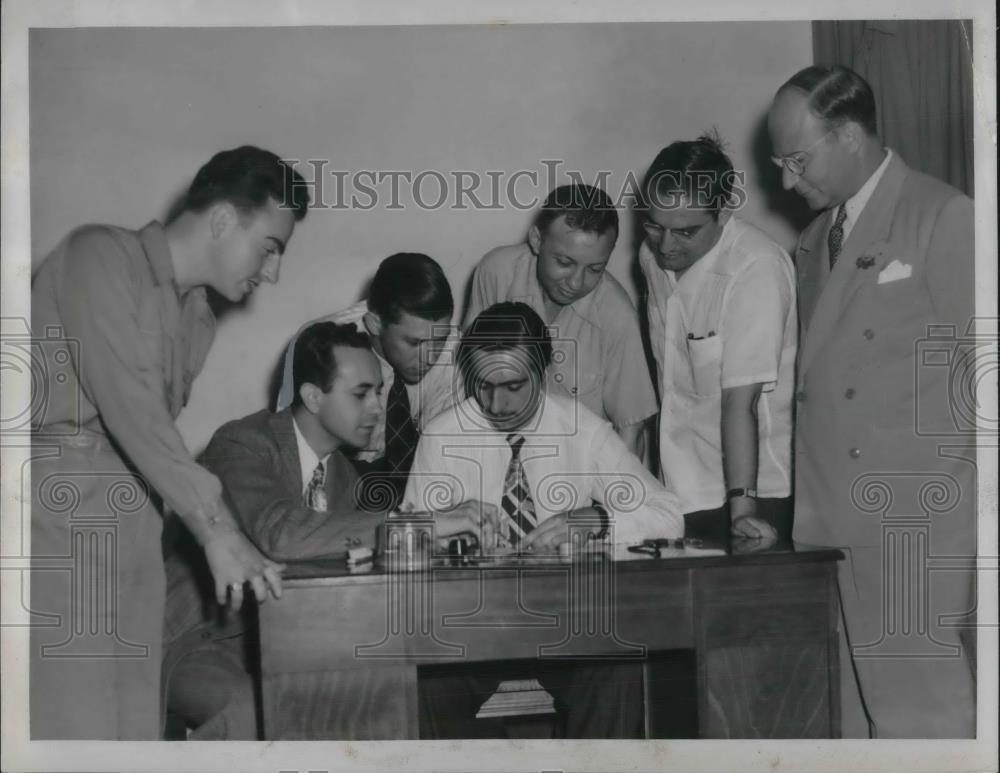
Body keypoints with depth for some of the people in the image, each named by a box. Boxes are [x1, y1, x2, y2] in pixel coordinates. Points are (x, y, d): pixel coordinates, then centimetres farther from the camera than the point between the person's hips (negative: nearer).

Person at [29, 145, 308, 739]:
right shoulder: (101, 256, -6)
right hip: (59, 508, -7)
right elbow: (127, 402, -17)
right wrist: (216, 529, -21)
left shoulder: (199, 322, 19)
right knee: (70, 713, -11)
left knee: (134, 711, 1)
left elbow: (156, 424, 15)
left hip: (133, 519, 7)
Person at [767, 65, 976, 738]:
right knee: (842, 715, 8)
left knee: (920, 715, -4)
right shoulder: (817, 239, 18)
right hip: (828, 529, 7)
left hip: (916, 526, -7)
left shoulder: (945, 217, -4)